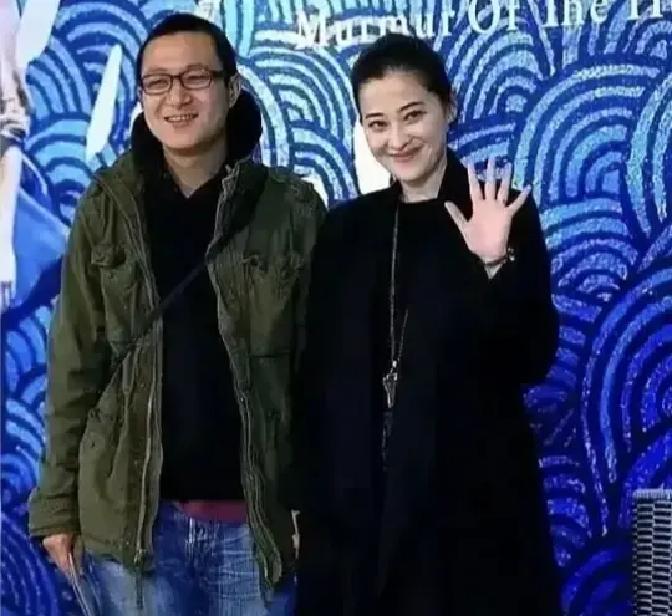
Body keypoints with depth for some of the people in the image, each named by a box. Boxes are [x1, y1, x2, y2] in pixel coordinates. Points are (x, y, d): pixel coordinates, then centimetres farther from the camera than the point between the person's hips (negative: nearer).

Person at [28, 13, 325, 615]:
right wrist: (57, 500, 1)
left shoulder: (290, 207, -2)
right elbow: (77, 360, 3)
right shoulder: (108, 206, 2)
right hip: (131, 513, 1)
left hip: (258, 515, 0)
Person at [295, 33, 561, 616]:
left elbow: (532, 364, -9)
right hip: (357, 502, 3)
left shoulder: (504, 212, -3)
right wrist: (304, 496, 6)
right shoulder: (346, 227, 7)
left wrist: (496, 263, -22)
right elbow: (316, 374, 8)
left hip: (471, 499, -3)